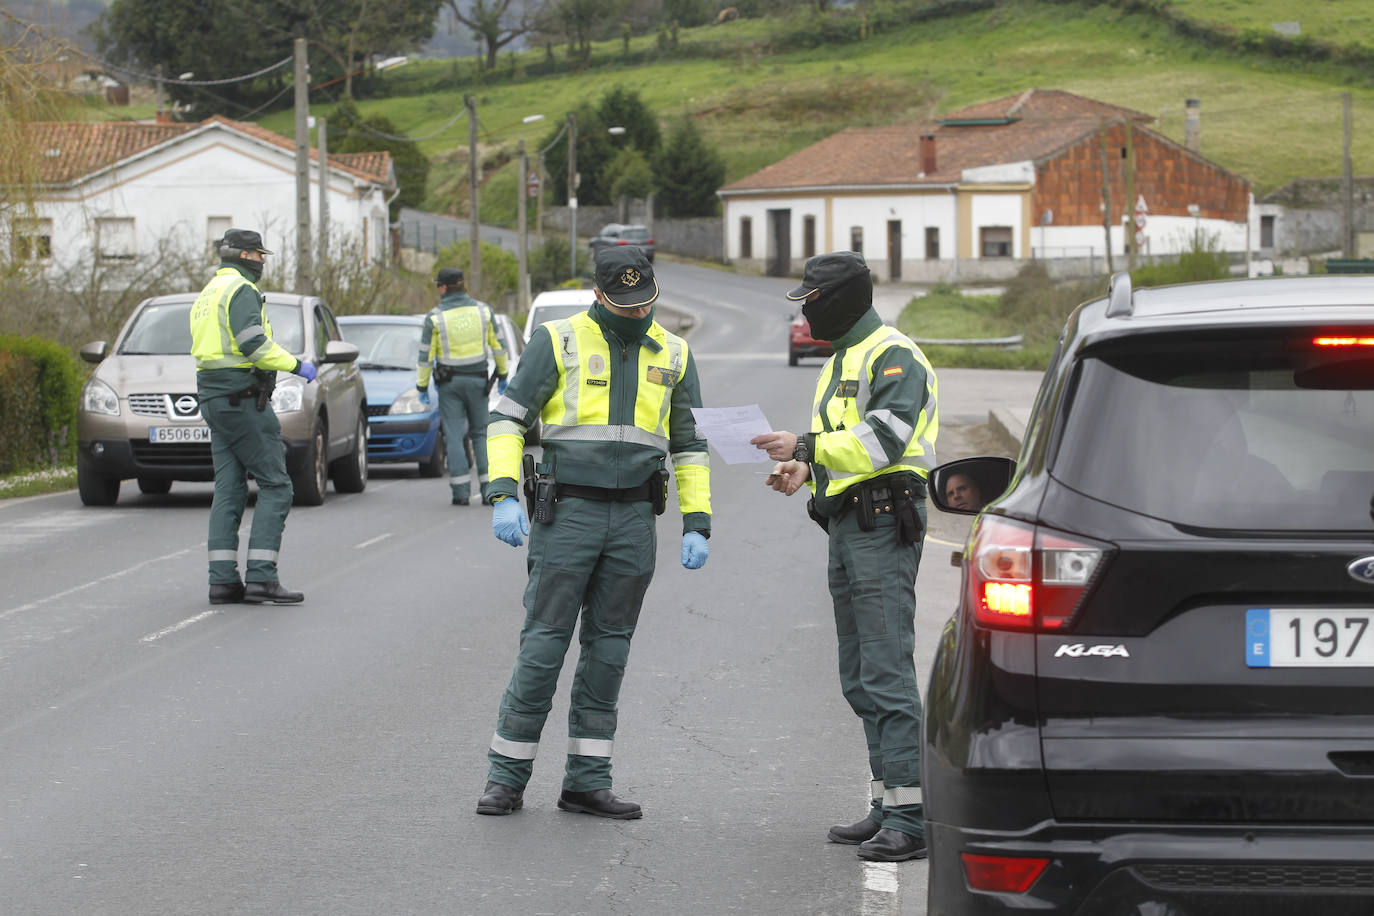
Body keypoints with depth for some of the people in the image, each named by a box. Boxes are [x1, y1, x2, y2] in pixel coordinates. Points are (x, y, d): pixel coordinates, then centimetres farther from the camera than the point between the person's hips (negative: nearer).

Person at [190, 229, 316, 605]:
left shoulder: (207, 295, 20)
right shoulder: (241, 290, -11)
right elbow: (253, 343, -22)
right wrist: (296, 366, -14)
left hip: (213, 398, 10)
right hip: (242, 399, -10)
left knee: (228, 490, 7)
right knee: (275, 486, -7)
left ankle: (223, 579, 1)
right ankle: (261, 577, -14)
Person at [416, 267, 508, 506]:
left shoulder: (435, 318, -9)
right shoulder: (482, 310, -1)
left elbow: (425, 356, -7)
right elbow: (498, 345, 5)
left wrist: (422, 387, 2)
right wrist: (502, 376, 16)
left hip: (449, 383, -2)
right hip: (477, 380, 2)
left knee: (454, 436, 2)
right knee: (481, 434, 11)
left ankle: (461, 492, -2)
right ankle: (489, 489, 3)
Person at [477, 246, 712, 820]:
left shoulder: (673, 356, 10)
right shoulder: (559, 341, -2)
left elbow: (689, 445, 15)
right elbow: (507, 417, -3)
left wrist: (697, 525, 7)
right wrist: (504, 496, -15)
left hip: (634, 519, 3)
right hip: (567, 513, -3)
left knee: (608, 650, 6)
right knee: (544, 645, -5)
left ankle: (587, 781, 11)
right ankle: (506, 777, 2)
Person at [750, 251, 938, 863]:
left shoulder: (893, 356, -10)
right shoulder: (841, 360, 22)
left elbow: (883, 439, -22)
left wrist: (805, 446, -19)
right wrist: (807, 470, 9)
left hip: (884, 525, -11)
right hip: (846, 525, 11)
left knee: (886, 672, -14)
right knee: (860, 678, 11)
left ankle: (909, 817, -16)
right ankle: (889, 805, 15)